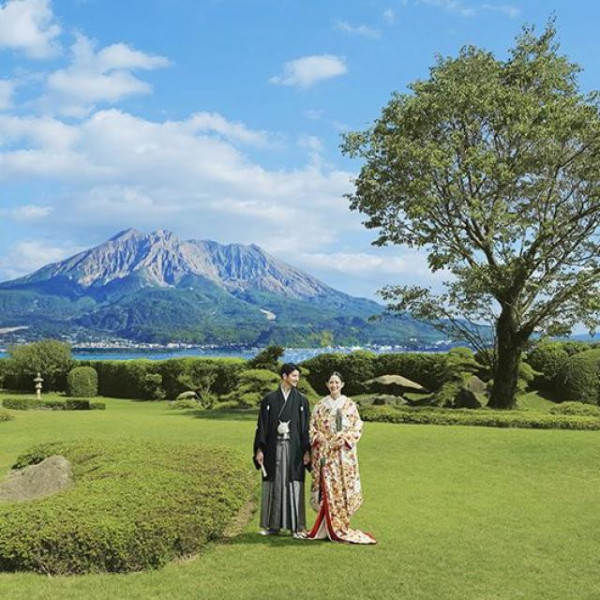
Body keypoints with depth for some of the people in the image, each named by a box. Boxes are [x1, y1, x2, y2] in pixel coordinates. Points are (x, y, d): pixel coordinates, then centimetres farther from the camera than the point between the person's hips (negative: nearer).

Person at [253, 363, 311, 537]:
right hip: (273, 448, 0)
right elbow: (262, 425, 4)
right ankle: (273, 525, 14)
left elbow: (306, 426, 4)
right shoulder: (269, 399, 4)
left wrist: (307, 450, -4)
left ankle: (296, 526, 5)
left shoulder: (301, 400, 5)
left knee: (294, 485, -1)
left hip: (294, 448, 0)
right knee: (273, 485, 5)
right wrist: (259, 449, -2)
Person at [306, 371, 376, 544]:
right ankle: (328, 528, 4)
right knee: (326, 488, -1)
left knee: (343, 487, -3)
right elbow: (313, 427, 9)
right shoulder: (320, 405, 9)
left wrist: (344, 440, -12)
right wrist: (321, 440, -8)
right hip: (324, 452, 1)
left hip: (343, 453, -1)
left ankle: (340, 527, 5)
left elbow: (357, 428, 1)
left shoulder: (349, 405, 4)